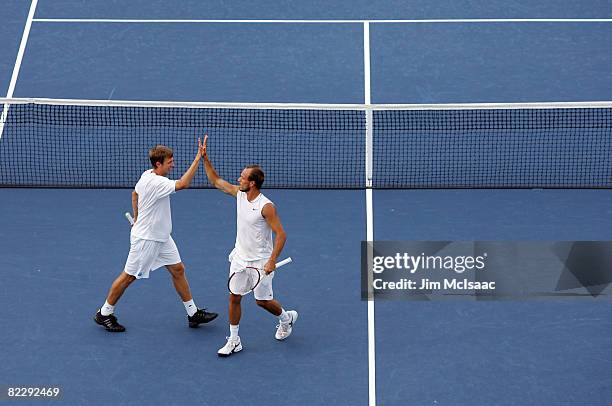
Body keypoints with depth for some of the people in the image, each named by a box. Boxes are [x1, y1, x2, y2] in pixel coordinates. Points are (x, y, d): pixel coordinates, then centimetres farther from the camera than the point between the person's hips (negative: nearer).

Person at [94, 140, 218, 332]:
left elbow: (135, 194, 18)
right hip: (146, 239, -10)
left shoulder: (147, 174, 1)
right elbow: (182, 184, -40)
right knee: (129, 276, 4)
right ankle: (104, 314, 21)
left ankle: (193, 313, 16)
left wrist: (137, 218, 26)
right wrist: (198, 158, -38)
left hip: (162, 237, 10)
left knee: (178, 270, 9)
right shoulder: (156, 183, -28)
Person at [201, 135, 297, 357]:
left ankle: (287, 318, 37)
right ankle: (234, 341, 14)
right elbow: (216, 181, 10)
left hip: (260, 261, -6)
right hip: (240, 257, 6)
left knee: (263, 301, 6)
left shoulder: (266, 207, -23)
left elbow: (281, 234, -22)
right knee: (234, 298, 3)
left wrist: (272, 260, -28)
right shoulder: (239, 193, -3)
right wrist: (205, 158, 0)